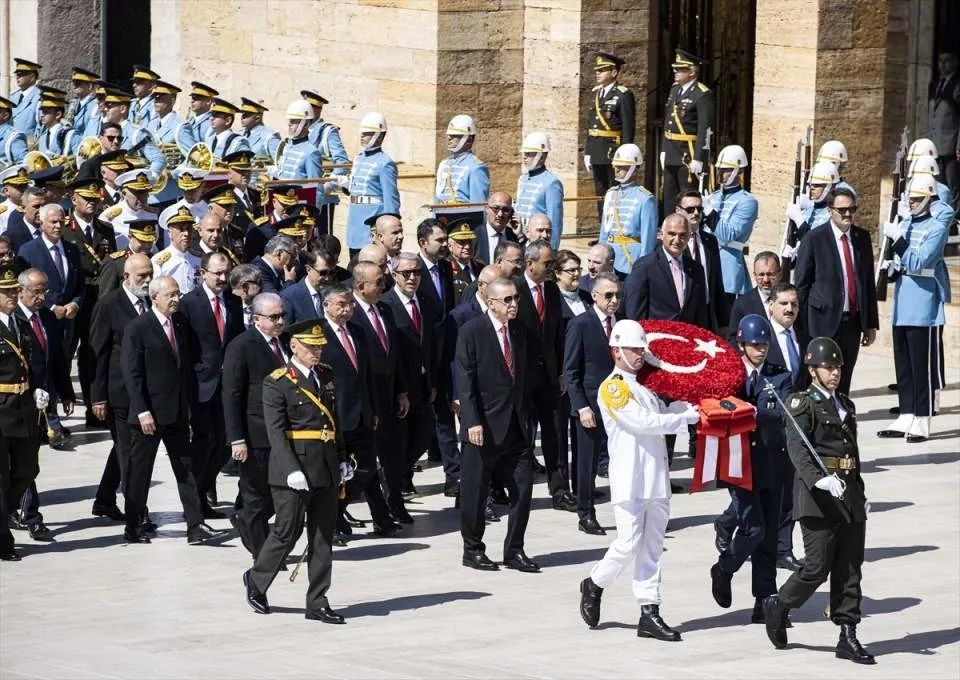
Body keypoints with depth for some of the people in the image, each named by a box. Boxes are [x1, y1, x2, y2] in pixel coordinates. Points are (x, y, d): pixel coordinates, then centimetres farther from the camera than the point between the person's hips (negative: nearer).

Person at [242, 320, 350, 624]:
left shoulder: (327, 375, 12)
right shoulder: (277, 382, -9)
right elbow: (276, 431, -14)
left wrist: (342, 460, 13)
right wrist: (292, 471, -21)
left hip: (326, 470, 6)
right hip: (293, 471, -6)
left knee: (323, 538, 6)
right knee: (287, 532, -1)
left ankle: (317, 603, 11)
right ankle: (256, 579, 23)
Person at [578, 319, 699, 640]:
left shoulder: (646, 386, 18)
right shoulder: (612, 388, -8)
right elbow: (644, 422, -16)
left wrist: (687, 404, -1)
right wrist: (688, 416, -13)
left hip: (656, 479, 7)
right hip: (629, 479, -7)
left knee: (651, 547, 5)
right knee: (628, 544, -7)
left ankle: (649, 613, 6)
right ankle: (594, 586, 19)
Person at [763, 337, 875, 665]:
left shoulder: (845, 404, 18)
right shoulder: (802, 404, -6)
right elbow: (797, 448, -19)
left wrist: (860, 495, 22)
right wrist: (820, 479, -33)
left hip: (850, 494, 7)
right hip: (818, 494, -7)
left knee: (850, 570, 5)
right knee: (817, 567, -7)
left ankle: (848, 636, 8)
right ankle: (778, 605, 18)